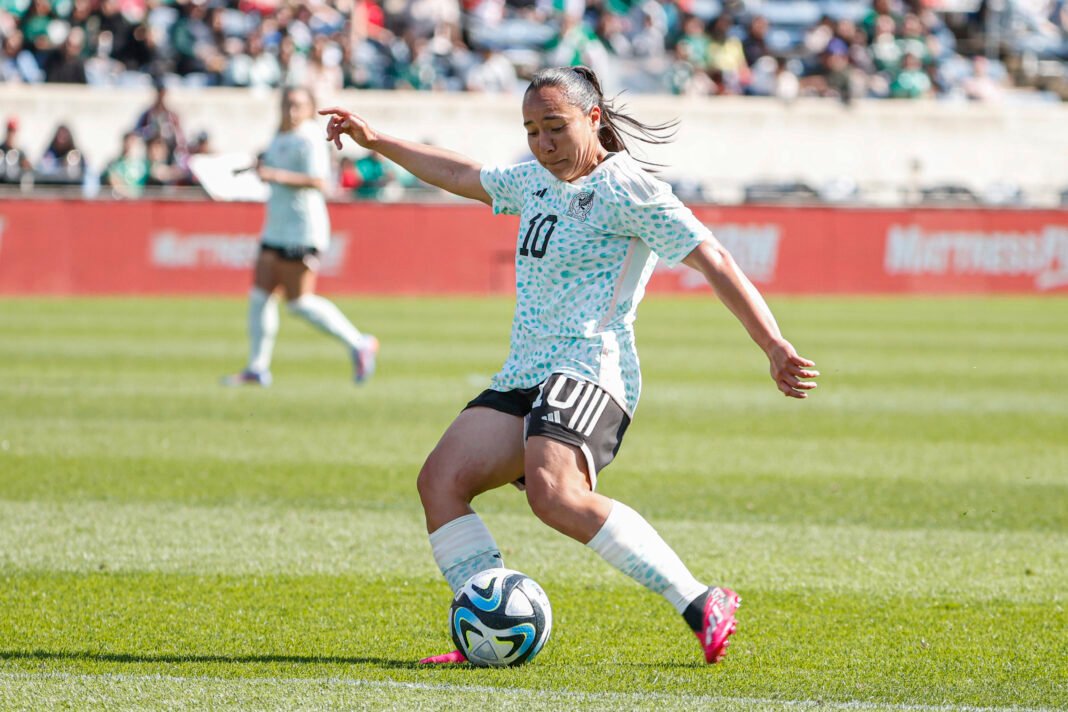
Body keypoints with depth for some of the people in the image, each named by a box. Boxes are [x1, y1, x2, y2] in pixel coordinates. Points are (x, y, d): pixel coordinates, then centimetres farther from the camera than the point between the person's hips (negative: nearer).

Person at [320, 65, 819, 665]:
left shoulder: (625, 188, -6)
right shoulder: (536, 181, 19)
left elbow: (712, 259, -10)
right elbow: (461, 175, 38)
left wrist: (775, 347, -16)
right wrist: (375, 141, 41)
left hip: (590, 372, -9)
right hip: (523, 377, 9)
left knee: (553, 493, -32)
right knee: (441, 481, -8)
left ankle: (701, 605, -27)